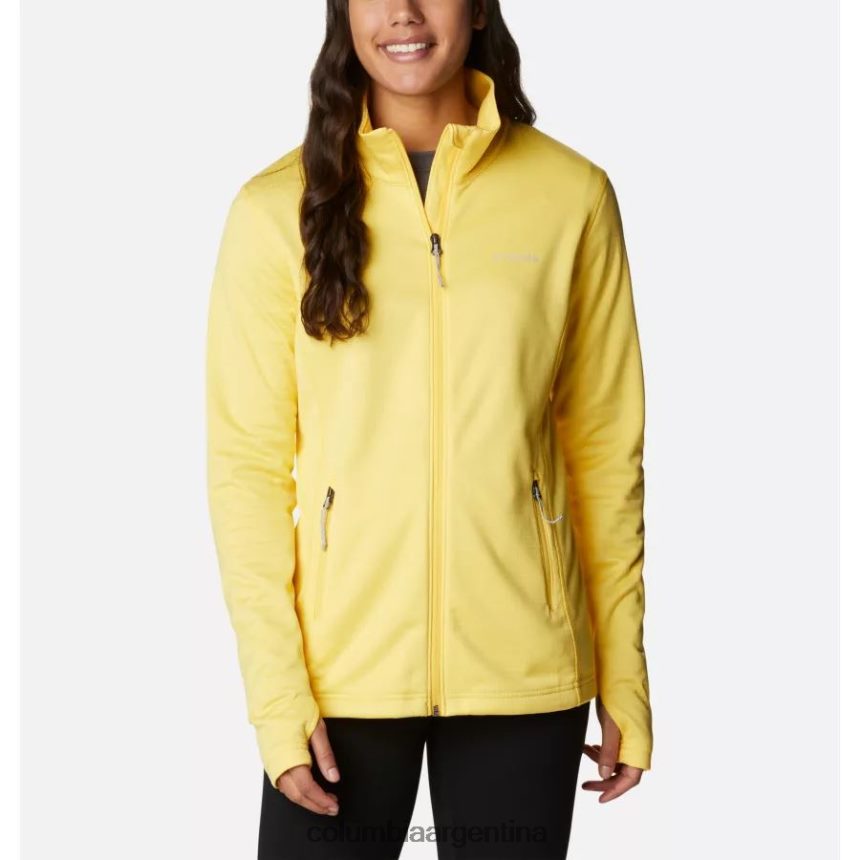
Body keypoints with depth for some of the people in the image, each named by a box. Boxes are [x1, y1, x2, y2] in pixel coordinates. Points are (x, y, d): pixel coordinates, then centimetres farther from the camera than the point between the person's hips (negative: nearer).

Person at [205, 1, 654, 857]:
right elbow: (244, 459, -3)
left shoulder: (572, 195, -2)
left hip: (524, 674, 1)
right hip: (340, 668, 0)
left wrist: (624, 680, 3)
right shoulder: (277, 209, -3)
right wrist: (277, 691, -9)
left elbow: (606, 449, 3)